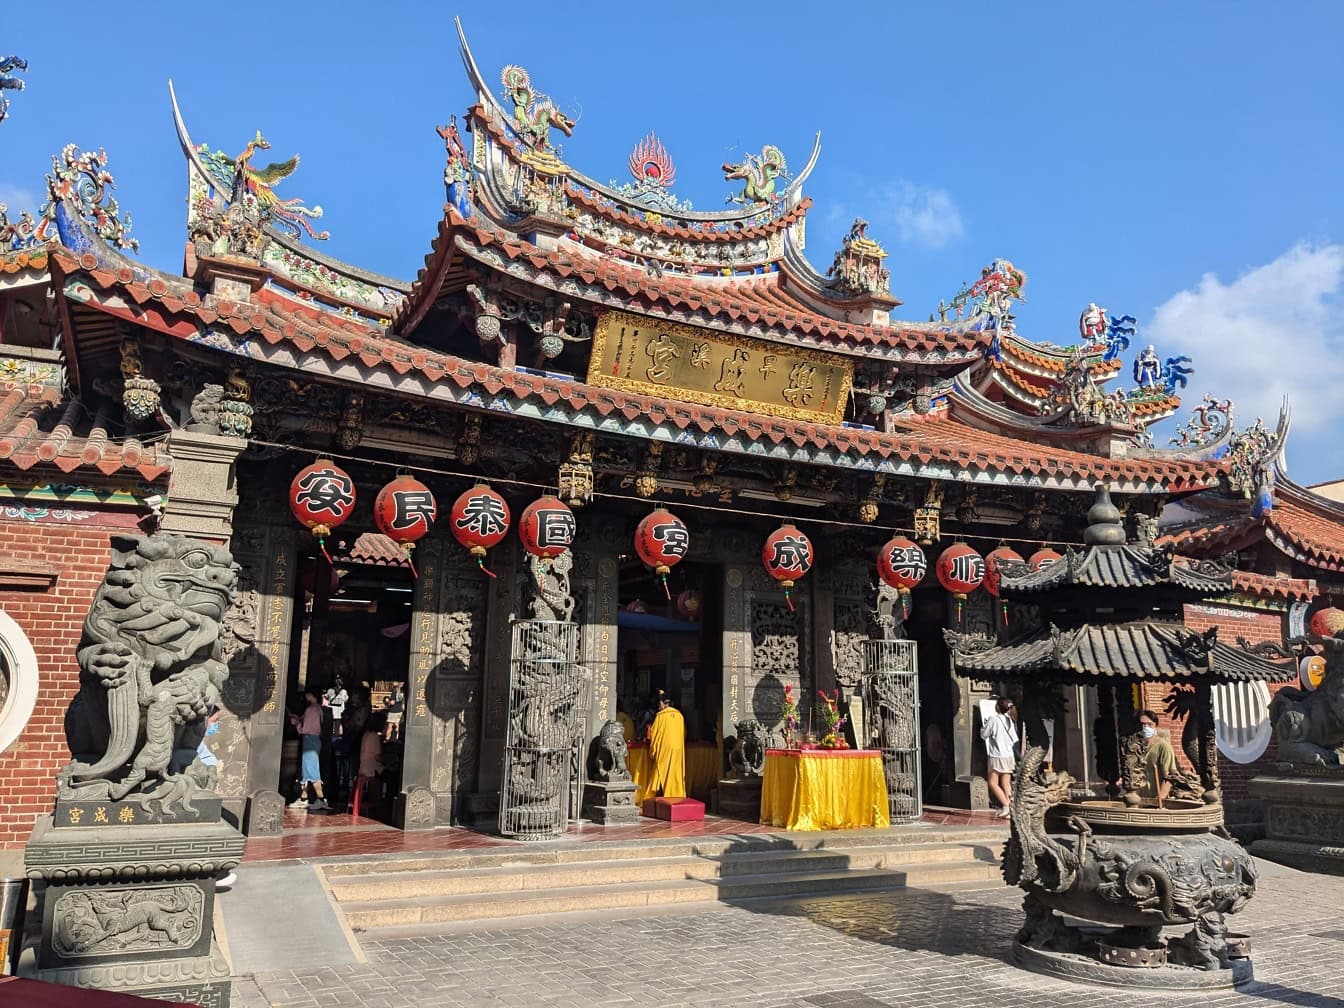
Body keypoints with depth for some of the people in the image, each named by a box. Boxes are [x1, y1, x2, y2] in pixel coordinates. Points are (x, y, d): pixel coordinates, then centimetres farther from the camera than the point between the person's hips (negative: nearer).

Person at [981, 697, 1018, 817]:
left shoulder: (993, 719, -12)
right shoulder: (1009, 719, 8)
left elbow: (983, 735, -4)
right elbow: (1015, 740, 12)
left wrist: (984, 725, 12)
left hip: (997, 756, -7)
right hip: (1010, 756, 7)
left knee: (993, 783, -1)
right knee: (1006, 784, 9)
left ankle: (1006, 806, -14)